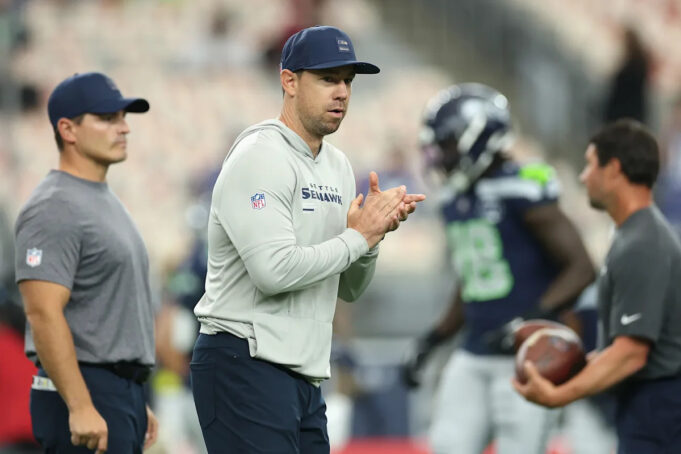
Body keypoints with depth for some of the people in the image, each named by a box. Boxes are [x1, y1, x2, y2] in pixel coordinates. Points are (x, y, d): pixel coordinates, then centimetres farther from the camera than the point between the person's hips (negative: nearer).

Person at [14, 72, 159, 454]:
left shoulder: (108, 203, 19)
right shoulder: (55, 208, -13)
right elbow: (44, 314, -22)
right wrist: (81, 407, -27)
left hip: (123, 394, 10)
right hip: (83, 394, -10)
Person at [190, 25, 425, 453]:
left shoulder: (339, 166, 16)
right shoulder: (259, 157, -11)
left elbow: (349, 288, 20)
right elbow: (274, 270, -23)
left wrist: (373, 230, 0)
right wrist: (358, 236, -11)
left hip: (306, 375, 9)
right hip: (245, 365, -9)